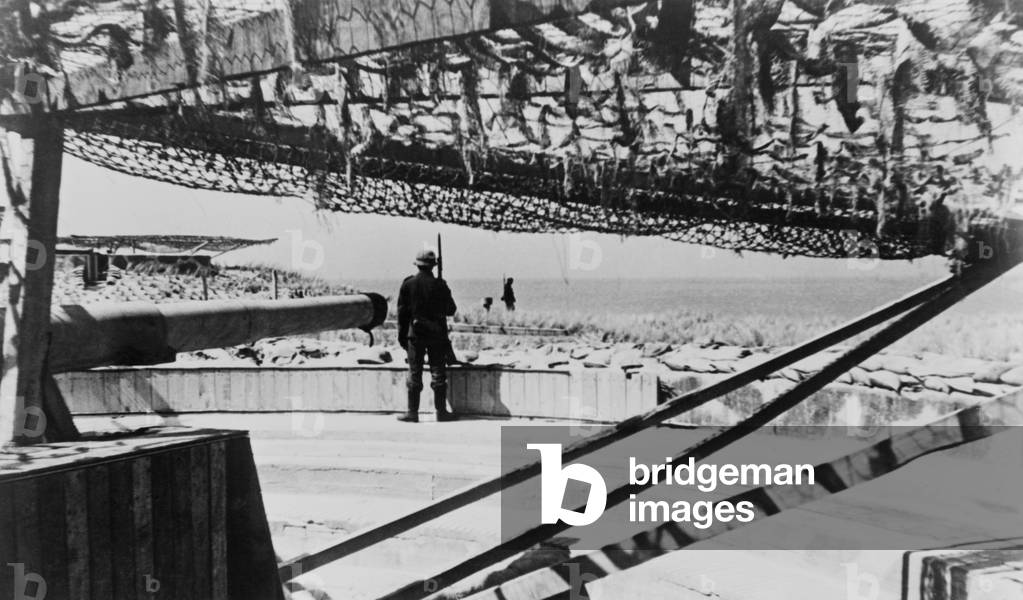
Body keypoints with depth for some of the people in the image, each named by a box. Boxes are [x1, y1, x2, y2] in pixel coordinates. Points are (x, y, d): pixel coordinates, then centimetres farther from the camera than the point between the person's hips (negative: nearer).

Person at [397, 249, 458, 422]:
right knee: (438, 374, 6)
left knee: (414, 374, 5)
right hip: (437, 334, -1)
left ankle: (412, 413, 7)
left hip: (415, 334, 1)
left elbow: (402, 312, 0)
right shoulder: (439, 285, -7)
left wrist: (402, 336, 8)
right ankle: (441, 411, 9)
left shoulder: (407, 284, -3)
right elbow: (450, 310, -1)